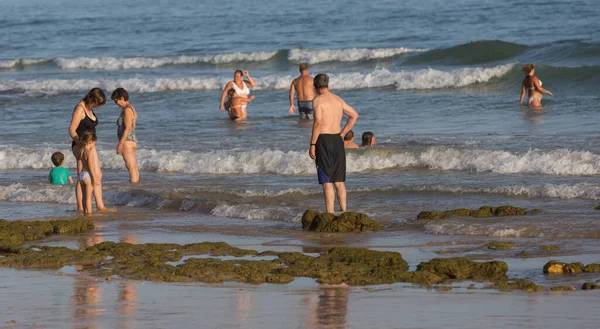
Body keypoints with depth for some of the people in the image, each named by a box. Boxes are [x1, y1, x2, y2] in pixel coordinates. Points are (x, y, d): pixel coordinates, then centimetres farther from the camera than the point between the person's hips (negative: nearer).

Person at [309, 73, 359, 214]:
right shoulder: (338, 99, 13)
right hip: (337, 140, 6)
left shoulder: (318, 100, -8)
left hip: (323, 140, -6)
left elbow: (318, 122, -17)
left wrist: (312, 144, -13)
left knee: (327, 182, -6)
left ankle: (330, 215, -9)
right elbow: (354, 115, 19)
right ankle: (344, 212, 16)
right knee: (339, 181, 14)